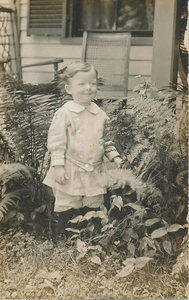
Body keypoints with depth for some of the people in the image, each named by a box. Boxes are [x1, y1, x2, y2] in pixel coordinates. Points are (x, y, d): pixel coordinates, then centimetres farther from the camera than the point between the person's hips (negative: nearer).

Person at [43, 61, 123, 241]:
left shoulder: (100, 115, 6)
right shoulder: (65, 113, -10)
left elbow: (106, 140, 17)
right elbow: (56, 141, -11)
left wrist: (114, 156, 8)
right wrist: (58, 165, -16)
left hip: (94, 172, 5)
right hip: (70, 172, -5)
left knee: (94, 206, 13)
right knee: (67, 208, 3)